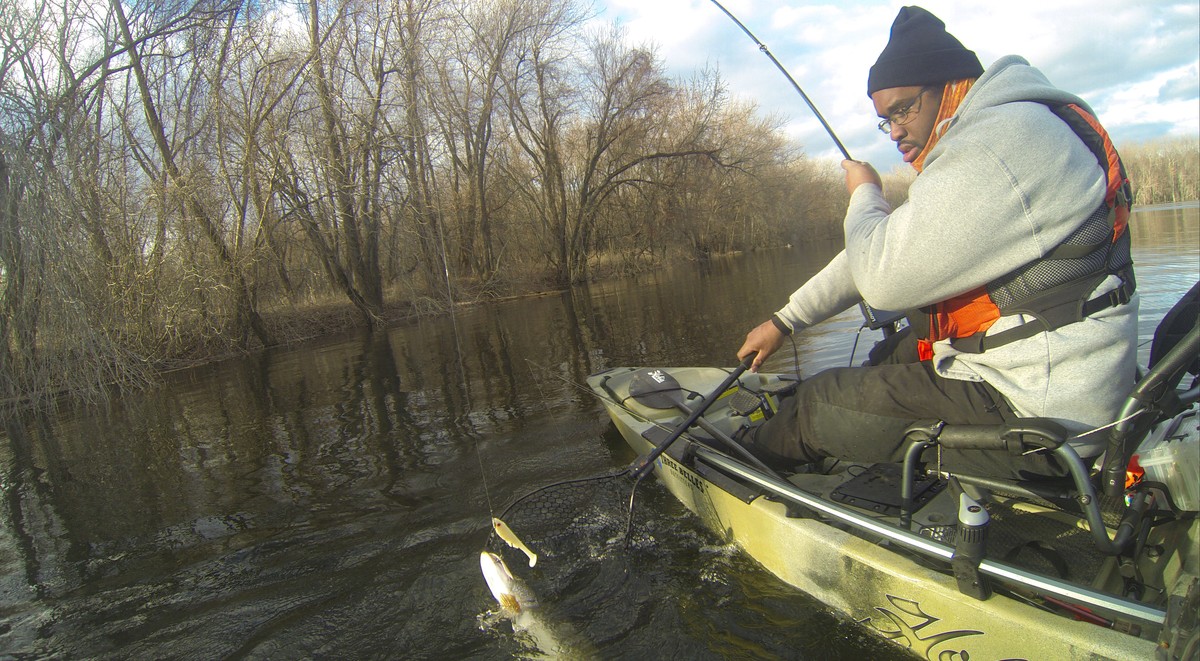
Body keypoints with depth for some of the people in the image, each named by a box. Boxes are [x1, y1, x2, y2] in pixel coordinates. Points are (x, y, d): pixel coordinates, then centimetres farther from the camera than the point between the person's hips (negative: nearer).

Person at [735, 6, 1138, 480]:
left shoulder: (999, 142, -21)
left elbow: (882, 277, -23)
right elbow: (883, 253, 16)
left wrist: (865, 194, -2)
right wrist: (783, 321, 16)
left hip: (1036, 417, -10)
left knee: (817, 405, -1)